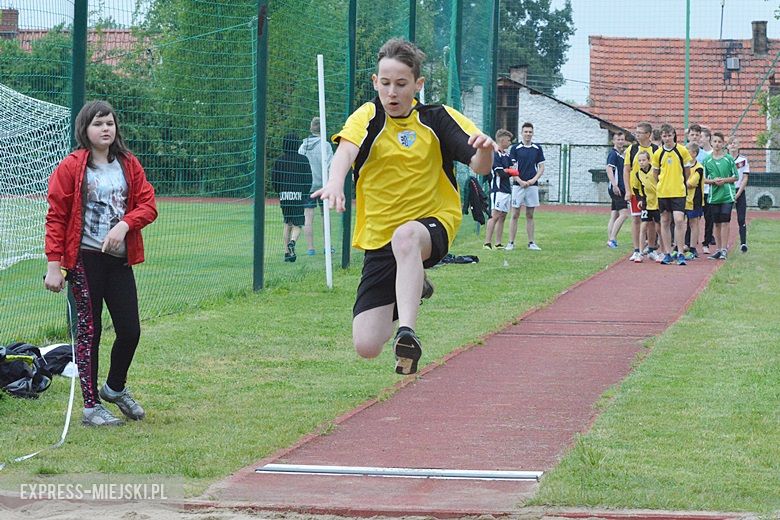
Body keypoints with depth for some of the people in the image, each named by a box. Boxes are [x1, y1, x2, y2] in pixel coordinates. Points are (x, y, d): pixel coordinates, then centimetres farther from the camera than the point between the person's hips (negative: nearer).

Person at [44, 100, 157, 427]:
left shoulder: (129, 165, 9)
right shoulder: (71, 167, -5)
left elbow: (148, 204, 4)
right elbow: (56, 217, -6)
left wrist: (125, 224, -16)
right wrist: (54, 264, -12)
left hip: (120, 259, 4)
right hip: (85, 259, -4)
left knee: (130, 330, 4)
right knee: (89, 330, 1)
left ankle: (115, 387, 30)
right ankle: (91, 406, 11)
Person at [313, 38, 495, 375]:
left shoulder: (437, 119, -2)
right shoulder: (368, 117, -4)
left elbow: (480, 167, -11)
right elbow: (346, 149, -25)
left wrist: (485, 151, -36)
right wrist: (335, 183, -47)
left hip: (434, 224, -2)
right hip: (378, 237, 2)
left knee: (405, 237, -41)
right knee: (366, 346, -4)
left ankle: (407, 333, -46)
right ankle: (411, 287, 28)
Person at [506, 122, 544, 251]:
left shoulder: (537, 149, 8)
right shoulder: (515, 148, 1)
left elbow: (541, 167, 9)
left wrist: (533, 180, -5)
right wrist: (520, 181, -12)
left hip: (532, 185, 2)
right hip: (518, 185, -2)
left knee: (530, 215, 6)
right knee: (515, 215, -2)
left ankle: (531, 243, 9)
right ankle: (511, 243, -1)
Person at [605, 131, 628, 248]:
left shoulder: (621, 155, 18)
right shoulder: (613, 154, -9)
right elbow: (609, 169, -21)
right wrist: (614, 185, -29)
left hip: (620, 189, 10)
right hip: (616, 189, -10)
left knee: (614, 216, 9)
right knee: (624, 213, -16)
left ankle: (610, 240, 10)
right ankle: (612, 239, -18)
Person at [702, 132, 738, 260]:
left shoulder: (729, 159, 0)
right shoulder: (707, 160, 5)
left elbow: (736, 177, 4)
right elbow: (703, 178, 8)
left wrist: (724, 180, -12)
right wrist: (713, 181, -10)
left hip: (727, 195, -2)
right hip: (714, 195, 2)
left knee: (725, 222, -6)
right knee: (716, 223, 7)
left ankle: (724, 249, -3)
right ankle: (718, 249, 15)